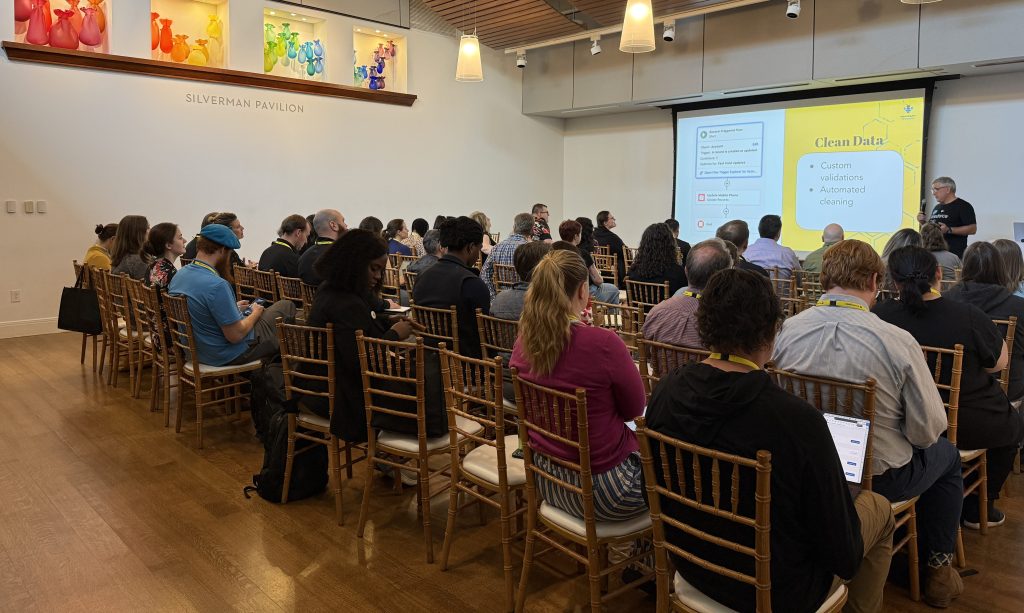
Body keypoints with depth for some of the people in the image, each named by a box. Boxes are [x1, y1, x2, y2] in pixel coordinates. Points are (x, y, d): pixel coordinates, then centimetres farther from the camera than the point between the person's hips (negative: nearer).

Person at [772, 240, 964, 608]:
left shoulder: (785, 330, -15)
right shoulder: (897, 342, -24)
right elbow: (927, 431, -15)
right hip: (879, 477, -4)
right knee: (946, 454, 30)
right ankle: (937, 571, 37)